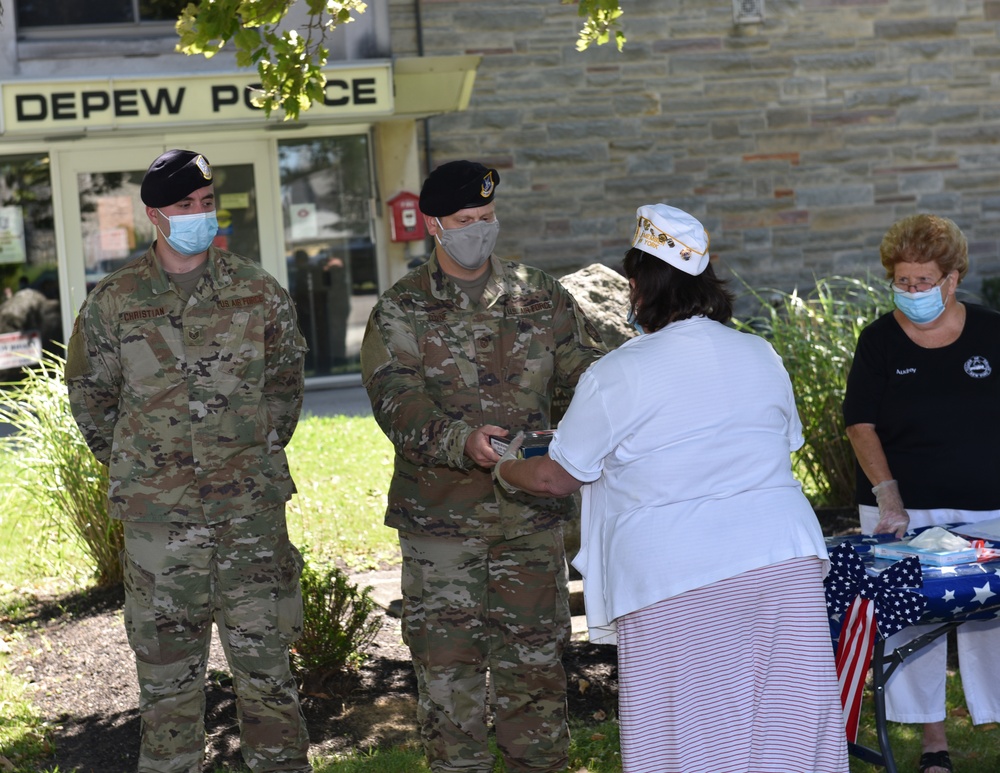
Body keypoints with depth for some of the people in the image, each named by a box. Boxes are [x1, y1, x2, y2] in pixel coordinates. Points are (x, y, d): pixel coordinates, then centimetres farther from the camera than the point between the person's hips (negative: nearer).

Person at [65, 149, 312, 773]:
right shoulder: (113, 302, 0)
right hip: (158, 515, 0)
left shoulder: (259, 292, 3)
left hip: (253, 508, 1)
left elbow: (287, 382, 15)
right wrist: (135, 468, 11)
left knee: (267, 662, 6)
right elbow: (91, 397, 11)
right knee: (167, 670, 6)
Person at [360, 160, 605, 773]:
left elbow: (589, 367, 5)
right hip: (441, 516, -2)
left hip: (531, 514, 2)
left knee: (536, 657, 9)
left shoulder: (540, 296, 8)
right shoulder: (400, 312, 0)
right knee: (447, 662, 1)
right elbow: (395, 401, -13)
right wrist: (461, 441, -30)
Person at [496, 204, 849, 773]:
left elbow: (555, 478, 4)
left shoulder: (616, 375, -3)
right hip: (785, 558, 5)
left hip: (675, 578, -5)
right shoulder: (761, 356, 12)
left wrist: (505, 467, 23)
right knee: (788, 724, 7)